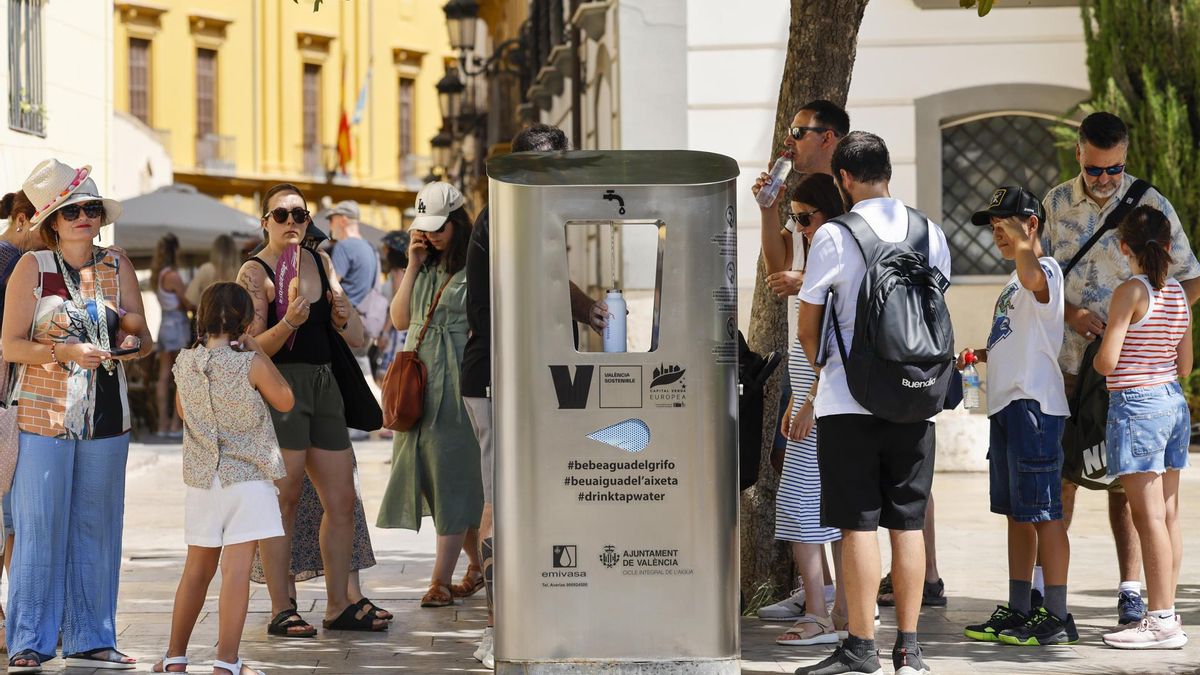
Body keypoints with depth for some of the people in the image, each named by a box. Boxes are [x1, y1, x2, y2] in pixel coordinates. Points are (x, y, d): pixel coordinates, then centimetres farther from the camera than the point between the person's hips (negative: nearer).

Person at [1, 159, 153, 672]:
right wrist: (65, 351, -19)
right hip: (45, 415, -4)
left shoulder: (117, 268, 9)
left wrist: (132, 342, -12)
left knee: (97, 528, 7)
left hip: (106, 418, 4)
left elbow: (145, 340, 11)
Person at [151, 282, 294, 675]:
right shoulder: (250, 364, -13)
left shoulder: (185, 363, 0)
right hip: (247, 479, -5)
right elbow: (285, 402, 2)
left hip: (201, 478, 5)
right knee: (237, 570, -6)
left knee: (198, 569, 17)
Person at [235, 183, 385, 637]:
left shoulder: (321, 262, 14)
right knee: (283, 500, -8)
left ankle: (338, 607, 15)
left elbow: (357, 340, 16)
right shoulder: (254, 272, -5)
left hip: (323, 385, 7)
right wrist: (289, 322, -28)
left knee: (342, 501, 7)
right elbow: (252, 348, -13)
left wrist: (342, 314, -5)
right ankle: (281, 611, -5)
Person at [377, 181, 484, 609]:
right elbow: (400, 319, 10)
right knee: (429, 474, 8)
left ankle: (441, 580, -4)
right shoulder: (426, 266, 15)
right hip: (419, 381, 7)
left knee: (451, 477, -5)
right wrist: (413, 267, 3)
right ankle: (478, 563, 21)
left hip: (457, 384, -7)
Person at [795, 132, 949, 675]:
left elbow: (808, 328, 1)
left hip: (850, 402, -4)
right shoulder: (931, 234, 7)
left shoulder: (834, 236, -6)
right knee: (908, 523, 7)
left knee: (858, 524, -1)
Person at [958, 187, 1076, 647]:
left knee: (1043, 513, -8)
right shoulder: (1017, 281, 22)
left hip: (1034, 405, -10)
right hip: (1007, 404, 10)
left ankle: (1057, 617, -5)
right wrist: (981, 354, 21)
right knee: (1016, 513, 13)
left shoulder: (1045, 270, -10)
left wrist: (1017, 233, -28)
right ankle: (1018, 611, 20)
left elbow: (1031, 273, -38)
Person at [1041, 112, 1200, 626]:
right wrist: (1071, 313, -9)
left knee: (1124, 480, 0)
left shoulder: (1151, 204, -2)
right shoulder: (1055, 204, 5)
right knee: (1060, 473, 2)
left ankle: (1130, 589, 5)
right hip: (1067, 362, 2)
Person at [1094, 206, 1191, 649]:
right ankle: (1166, 612, 13)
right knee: (1167, 515, 9)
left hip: (1137, 404, -8)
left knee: (1149, 517, -7)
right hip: (1174, 401, 8)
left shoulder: (1131, 292, -12)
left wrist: (1095, 348, 6)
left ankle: (1161, 621, -7)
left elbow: (1107, 362, -16)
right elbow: (1185, 366, 13)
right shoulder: (1177, 293, 8)